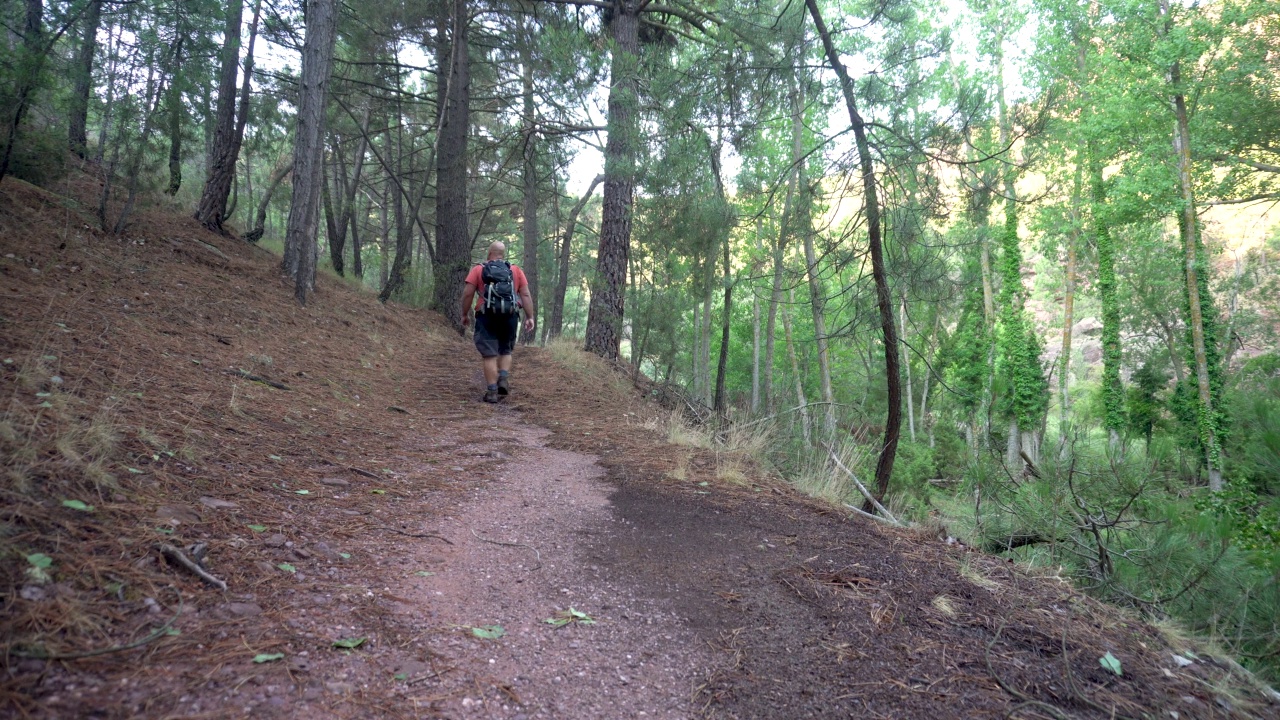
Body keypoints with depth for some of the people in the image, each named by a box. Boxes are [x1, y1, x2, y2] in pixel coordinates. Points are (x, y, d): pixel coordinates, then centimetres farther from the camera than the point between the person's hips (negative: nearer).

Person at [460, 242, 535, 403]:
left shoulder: (478, 270, 7)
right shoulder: (516, 270, 12)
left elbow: (467, 293, -1)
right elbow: (525, 295, 4)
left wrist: (464, 314, 9)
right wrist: (530, 317, 4)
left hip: (487, 316, -2)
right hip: (510, 316, 2)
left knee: (490, 355, 2)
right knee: (505, 351, 19)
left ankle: (492, 392, -2)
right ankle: (504, 379, -1)